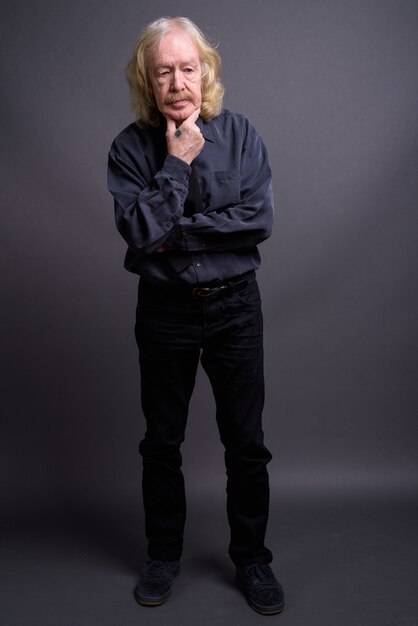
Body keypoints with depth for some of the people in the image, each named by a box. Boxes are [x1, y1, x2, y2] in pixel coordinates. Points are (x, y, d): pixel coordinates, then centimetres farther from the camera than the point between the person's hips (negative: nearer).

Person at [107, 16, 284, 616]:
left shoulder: (240, 132, -3)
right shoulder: (131, 146, -4)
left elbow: (259, 218, -13)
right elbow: (139, 230, -16)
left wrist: (177, 233, -14)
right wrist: (177, 163, -18)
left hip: (235, 306, 0)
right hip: (165, 311, 0)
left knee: (246, 441, 8)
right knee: (162, 442, 13)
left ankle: (251, 557, 29)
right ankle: (164, 555, 34)